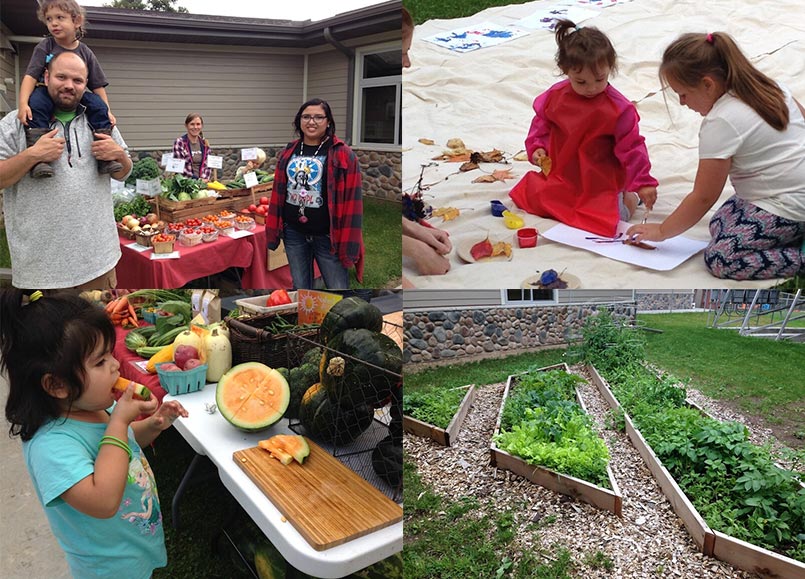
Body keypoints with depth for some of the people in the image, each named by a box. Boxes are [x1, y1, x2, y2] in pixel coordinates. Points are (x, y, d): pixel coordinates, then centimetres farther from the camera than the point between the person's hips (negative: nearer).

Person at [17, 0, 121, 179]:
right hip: (47, 92, -2)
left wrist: (107, 111, -8)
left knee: (98, 105, -24)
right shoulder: (44, 47, -2)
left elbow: (98, 86, 5)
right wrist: (23, 103, -26)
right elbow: (31, 76, -11)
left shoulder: (85, 53, 4)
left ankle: (104, 157, -23)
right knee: (36, 104, -34)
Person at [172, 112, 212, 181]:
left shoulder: (205, 143, 11)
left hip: (202, 182, 3)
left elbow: (208, 165, 12)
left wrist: (204, 179, -5)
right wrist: (196, 179, -11)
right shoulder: (179, 142, -2)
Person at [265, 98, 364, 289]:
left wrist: (349, 243, -13)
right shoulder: (288, 153, 8)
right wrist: (273, 229, 9)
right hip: (293, 233, 5)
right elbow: (278, 192, 13)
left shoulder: (343, 154, -7)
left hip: (327, 236, -5)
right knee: (300, 287, 16)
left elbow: (351, 200, -10)